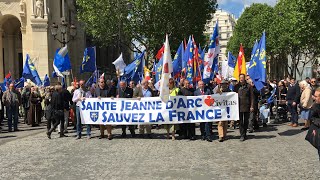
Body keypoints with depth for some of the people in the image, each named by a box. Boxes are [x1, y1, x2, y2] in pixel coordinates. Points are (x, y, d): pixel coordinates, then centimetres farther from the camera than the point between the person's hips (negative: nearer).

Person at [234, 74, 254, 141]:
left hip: (247, 106, 0)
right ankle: (242, 135, 2)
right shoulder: (236, 86, 6)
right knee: (241, 121, -1)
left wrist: (251, 106, -4)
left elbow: (251, 97, 3)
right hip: (239, 106, 0)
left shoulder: (248, 86, 2)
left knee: (246, 121, 9)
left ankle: (245, 134, 21)